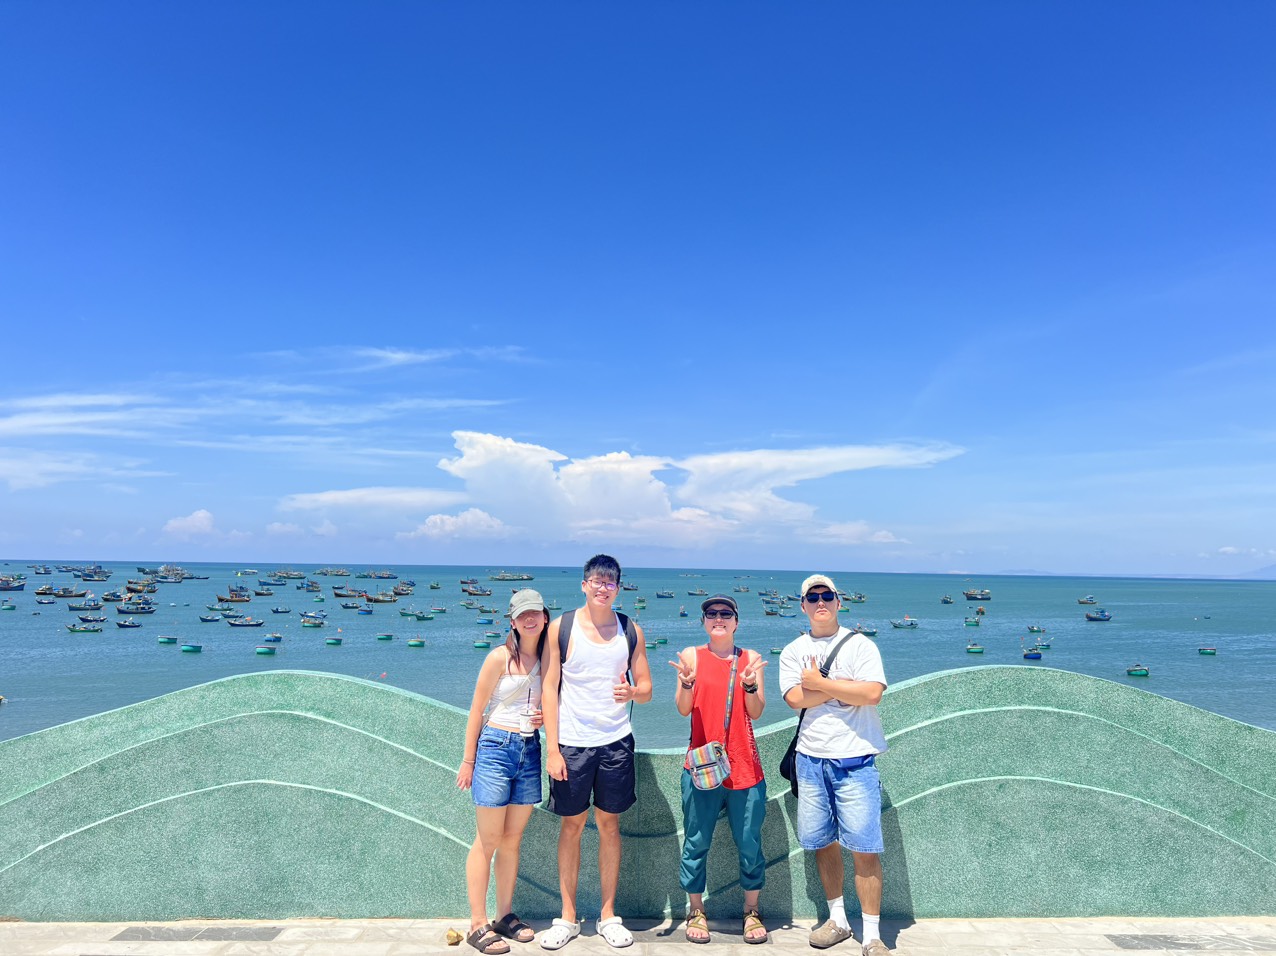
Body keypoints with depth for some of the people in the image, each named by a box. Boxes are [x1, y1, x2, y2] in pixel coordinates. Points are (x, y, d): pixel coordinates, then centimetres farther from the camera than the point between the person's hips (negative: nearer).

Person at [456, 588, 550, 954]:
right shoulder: (500, 657, -9)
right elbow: (477, 711, -5)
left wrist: (546, 717, -2)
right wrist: (468, 761, -4)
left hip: (530, 751, 5)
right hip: (496, 746, -5)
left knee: (512, 840, 13)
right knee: (488, 841, 1)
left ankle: (506, 917, 24)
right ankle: (478, 925, 9)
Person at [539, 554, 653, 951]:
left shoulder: (631, 631, 3)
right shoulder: (562, 628, -4)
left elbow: (646, 688, 8)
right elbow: (550, 689, -5)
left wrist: (632, 691, -17)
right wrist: (552, 749, -9)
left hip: (616, 742, 2)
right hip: (572, 743, -1)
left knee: (609, 825, 9)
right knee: (571, 825, 8)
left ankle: (608, 915, 23)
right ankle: (568, 917, 23)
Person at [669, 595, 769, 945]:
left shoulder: (751, 658, 5)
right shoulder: (691, 655, 2)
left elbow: (756, 712, 0)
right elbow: (683, 709, -3)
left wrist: (749, 684, -18)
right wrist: (687, 683, -22)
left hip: (744, 767, 1)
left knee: (750, 844, 7)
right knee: (696, 843, 6)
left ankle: (751, 913, 24)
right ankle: (695, 912, 23)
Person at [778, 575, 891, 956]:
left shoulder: (860, 645, -2)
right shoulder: (793, 652, 7)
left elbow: (872, 693, -17)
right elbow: (795, 698, -9)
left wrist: (819, 682, -11)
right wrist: (843, 687, -12)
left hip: (854, 760, -3)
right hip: (811, 759, 4)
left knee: (864, 848, -3)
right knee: (822, 842, 12)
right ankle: (837, 920, 30)